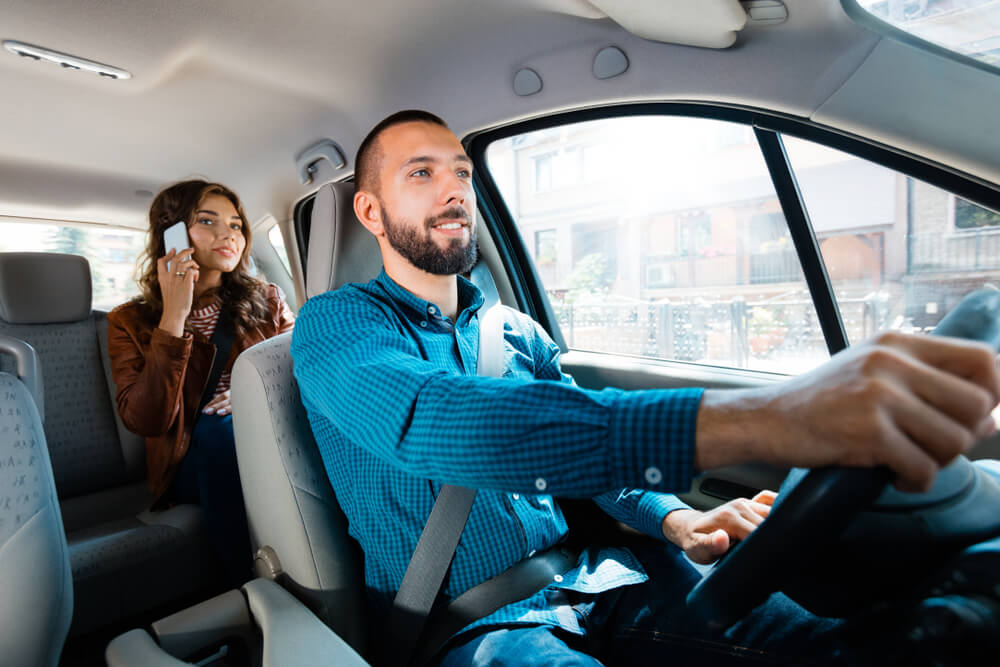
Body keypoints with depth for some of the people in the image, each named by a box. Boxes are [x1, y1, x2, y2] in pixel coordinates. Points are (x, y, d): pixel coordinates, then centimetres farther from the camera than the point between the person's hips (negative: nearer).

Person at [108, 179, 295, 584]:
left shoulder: (268, 301, 11)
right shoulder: (131, 322, 6)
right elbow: (146, 421, -9)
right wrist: (174, 318, -15)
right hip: (196, 463, -1)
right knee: (221, 428, -33)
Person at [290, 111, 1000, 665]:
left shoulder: (519, 331, 10)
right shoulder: (334, 325, -10)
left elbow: (597, 441, 13)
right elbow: (433, 419, -32)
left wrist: (675, 520, -10)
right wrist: (747, 417, -43)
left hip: (582, 577, 4)